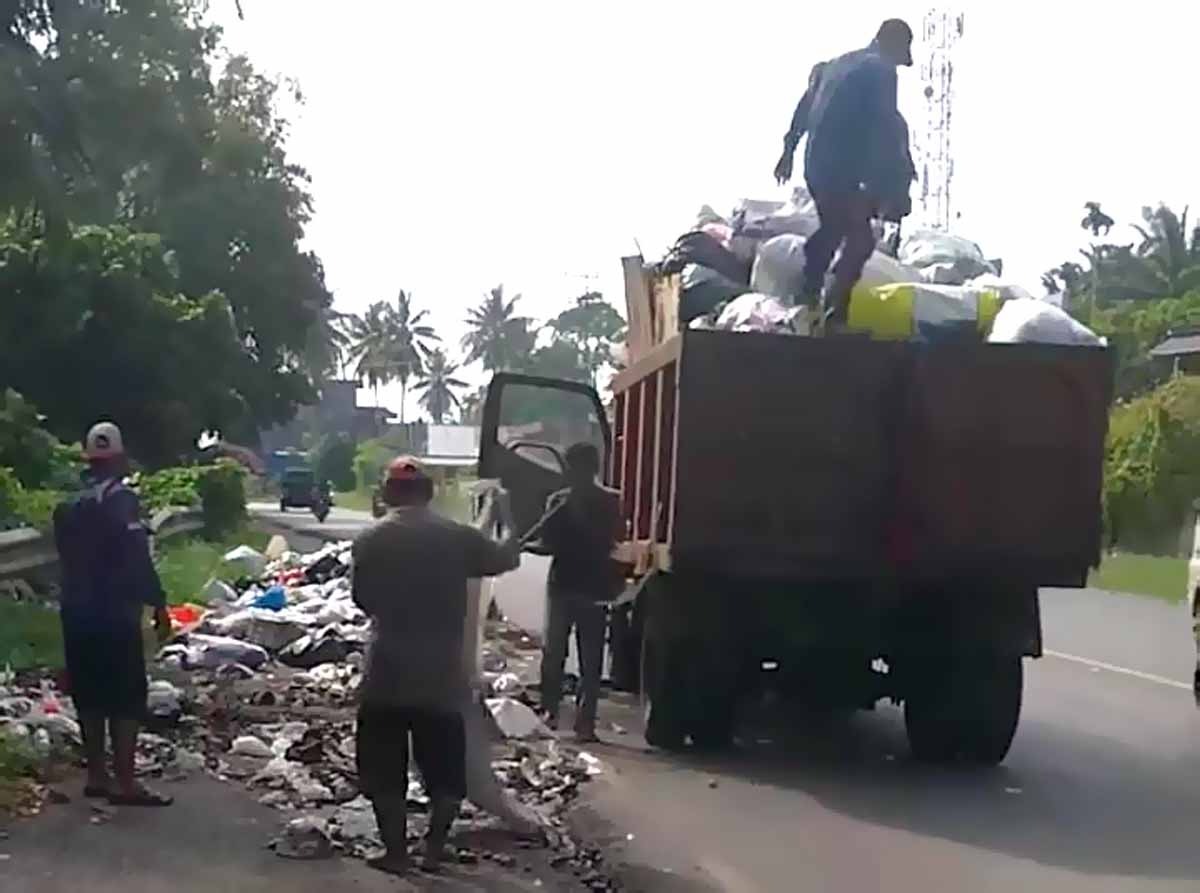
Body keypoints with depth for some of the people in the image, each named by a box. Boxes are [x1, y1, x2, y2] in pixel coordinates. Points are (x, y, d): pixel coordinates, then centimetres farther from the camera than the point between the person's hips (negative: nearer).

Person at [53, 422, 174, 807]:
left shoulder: (70, 505, 13)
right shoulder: (120, 499, -12)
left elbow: (68, 559, 17)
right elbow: (137, 559, -17)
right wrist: (158, 605, -12)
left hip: (77, 611, 8)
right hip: (115, 613, -8)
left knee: (90, 695, 12)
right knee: (126, 697, -4)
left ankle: (96, 775, 18)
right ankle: (125, 782, -6)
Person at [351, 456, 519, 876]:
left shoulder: (370, 540, -4)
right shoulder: (457, 536, -5)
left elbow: (362, 600, 6)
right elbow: (508, 558, 10)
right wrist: (502, 513, 25)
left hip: (386, 673, 0)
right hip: (442, 674, 0)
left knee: (385, 770, 11)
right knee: (445, 771, 15)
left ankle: (395, 852, 14)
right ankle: (434, 848, 20)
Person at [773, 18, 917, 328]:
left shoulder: (836, 64, 18)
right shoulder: (881, 70, -7)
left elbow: (803, 109, 22)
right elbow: (885, 126, -13)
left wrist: (788, 151, 30)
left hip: (816, 163, 9)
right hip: (843, 168, -9)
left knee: (831, 231, 25)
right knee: (860, 240, -3)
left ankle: (807, 300, 31)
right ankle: (834, 312, -9)